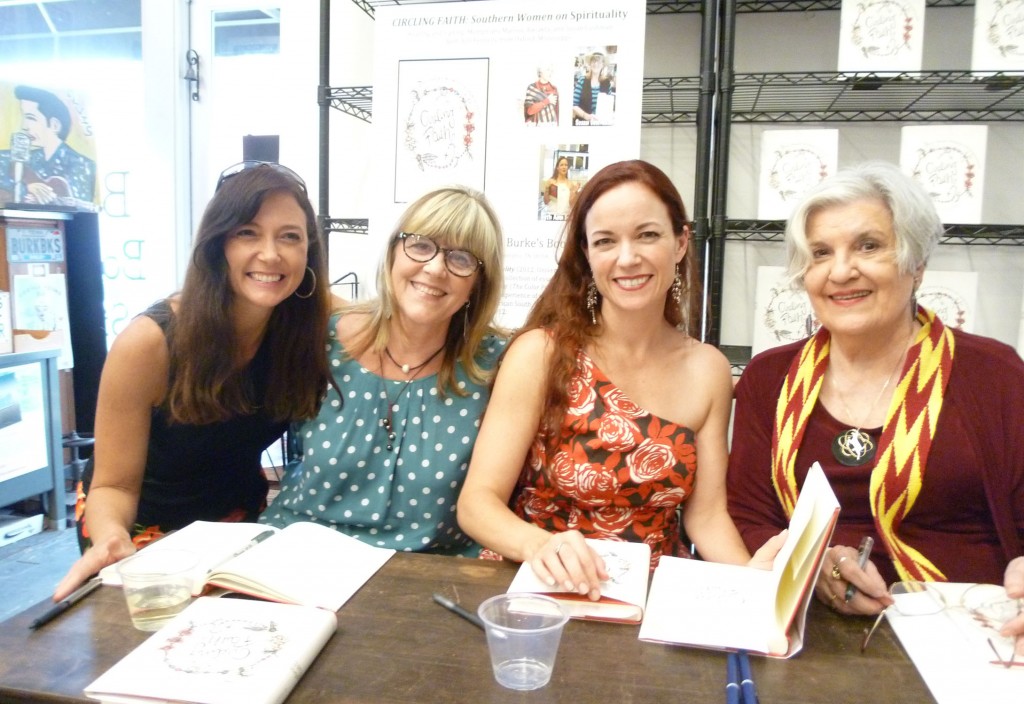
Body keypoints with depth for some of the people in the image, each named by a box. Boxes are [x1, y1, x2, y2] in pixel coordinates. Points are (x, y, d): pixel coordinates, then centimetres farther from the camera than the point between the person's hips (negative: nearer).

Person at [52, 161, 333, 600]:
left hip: (243, 513, 3)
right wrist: (110, 539, -39)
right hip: (146, 527, -2)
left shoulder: (318, 320, -18)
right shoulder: (150, 342, -26)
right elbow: (113, 487, -19)